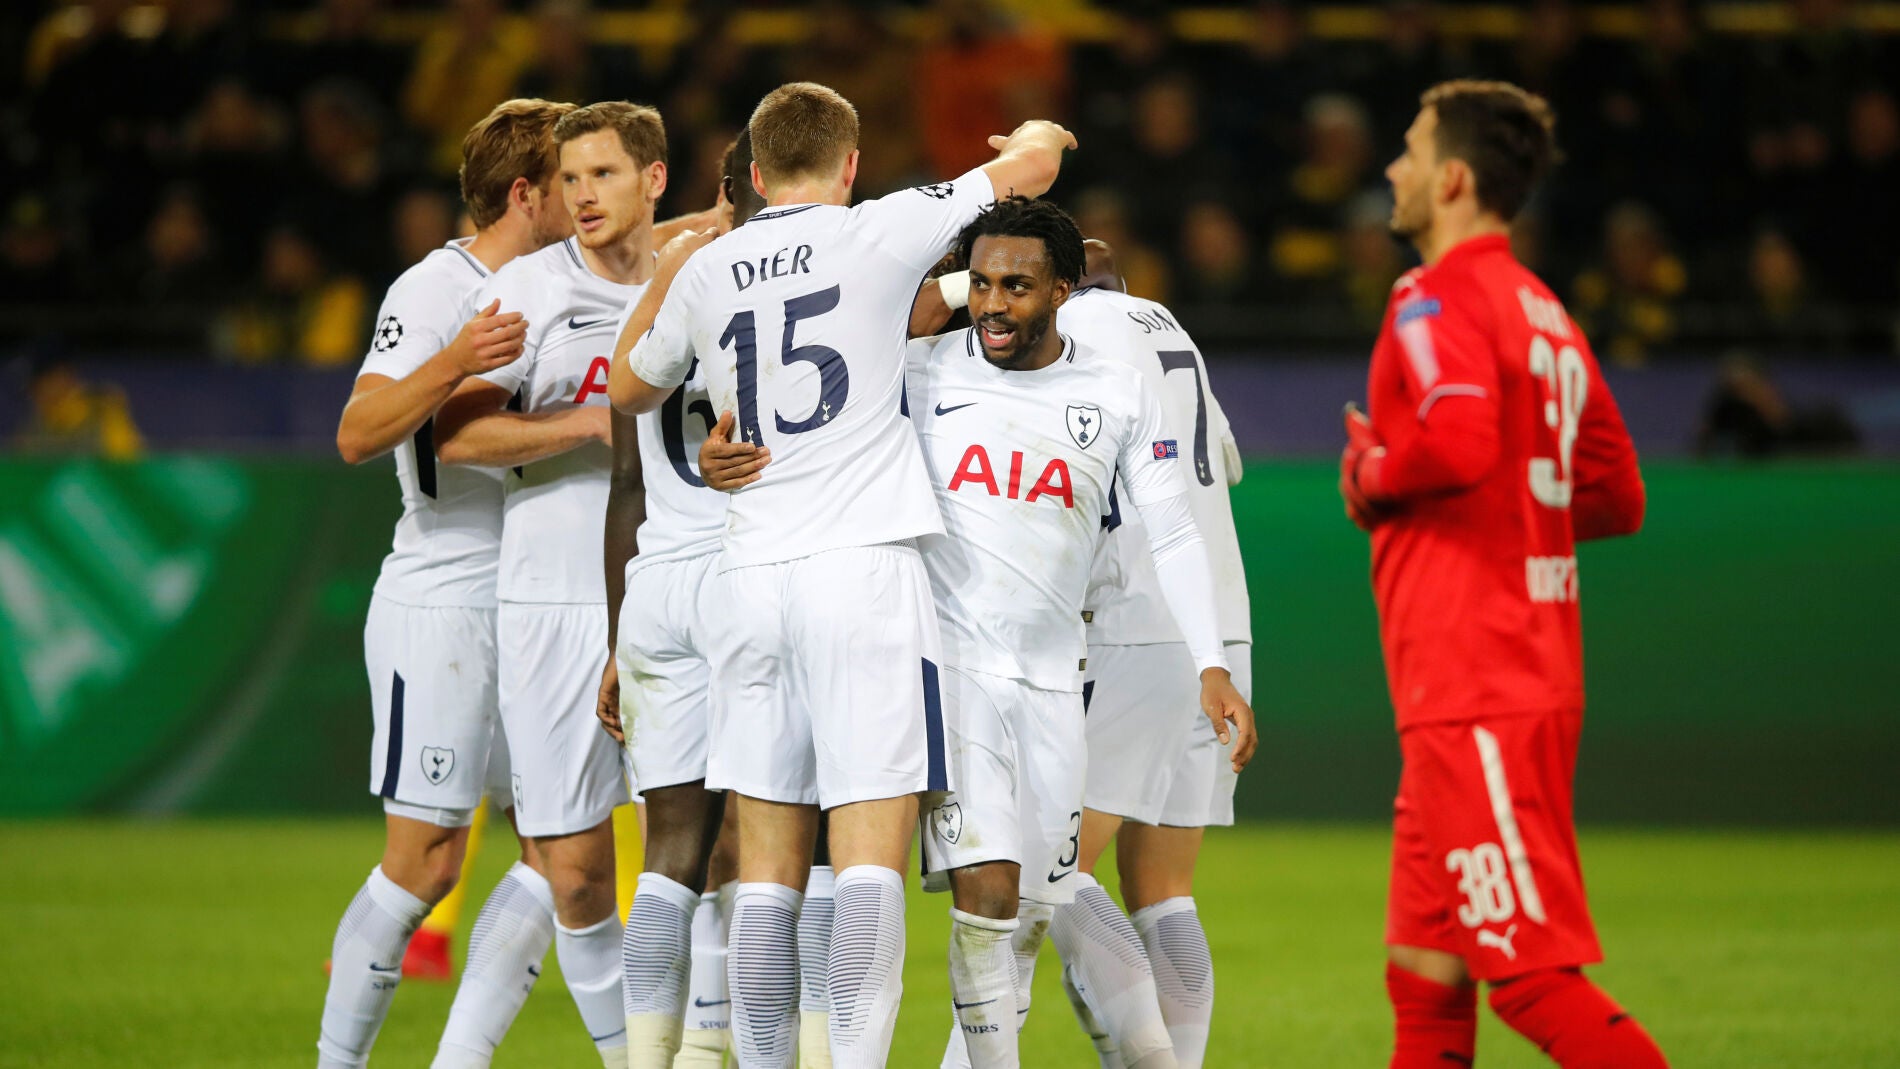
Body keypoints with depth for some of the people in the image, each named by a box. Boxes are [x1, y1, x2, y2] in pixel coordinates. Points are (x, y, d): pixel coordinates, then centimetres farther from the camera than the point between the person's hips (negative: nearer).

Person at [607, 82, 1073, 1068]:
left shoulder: (703, 271, 11)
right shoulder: (876, 234, 0)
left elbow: (630, 386, 31)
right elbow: (1037, 162, 8)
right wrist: (1034, 134, 31)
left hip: (752, 572, 4)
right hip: (865, 567, -4)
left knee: (768, 865, 6)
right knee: (871, 852, -8)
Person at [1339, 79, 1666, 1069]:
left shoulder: (1438, 298, -9)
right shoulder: (1545, 314, 18)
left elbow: (1459, 438, -27)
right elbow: (1616, 497, 21)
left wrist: (1370, 476, -9)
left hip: (1472, 686, -10)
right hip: (1535, 676, 10)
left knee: (1533, 975, -12)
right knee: (1425, 983, 13)